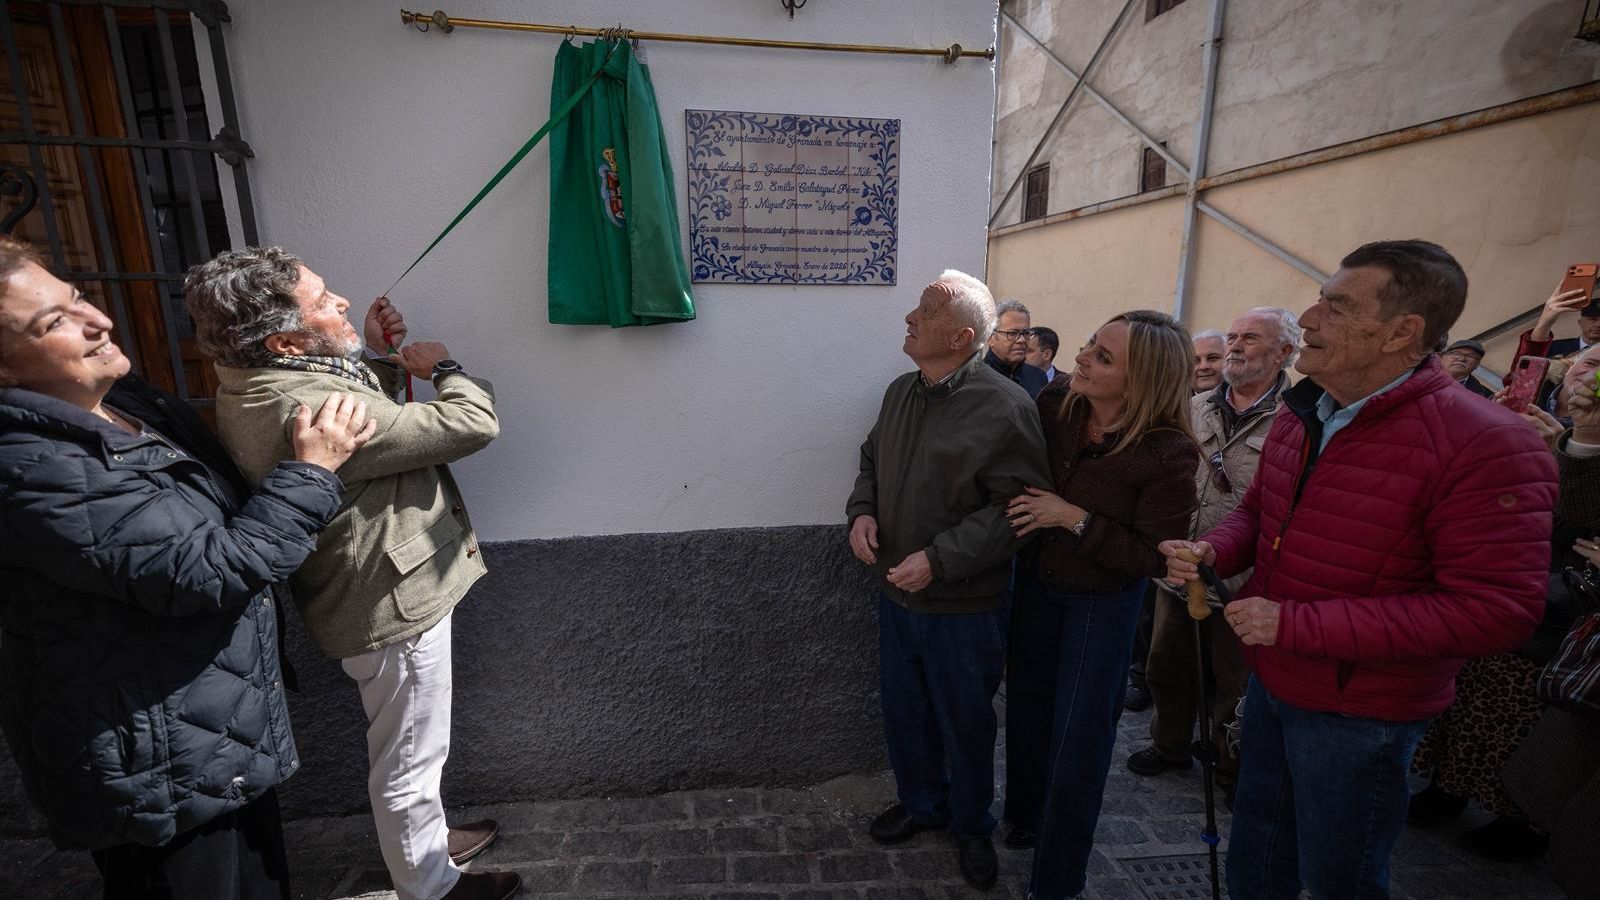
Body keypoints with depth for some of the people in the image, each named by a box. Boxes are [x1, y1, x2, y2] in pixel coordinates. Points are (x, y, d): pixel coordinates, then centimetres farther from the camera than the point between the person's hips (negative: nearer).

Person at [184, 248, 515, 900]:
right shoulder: (307, 409, -31)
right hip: (395, 605, -10)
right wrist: (441, 366, -11)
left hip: (375, 591, 10)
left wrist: (378, 358, 2)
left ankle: (427, 841, 51)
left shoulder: (259, 383, 1)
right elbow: (473, 424, -30)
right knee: (408, 760, 13)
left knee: (406, 749, 28)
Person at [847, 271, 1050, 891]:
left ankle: (972, 827, 44)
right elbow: (873, 460, 15)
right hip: (895, 592, 6)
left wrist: (939, 559, -23)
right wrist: (862, 510, -5)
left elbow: (1016, 505, -20)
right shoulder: (901, 392, 3)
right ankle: (920, 802, 50)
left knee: (966, 724, 16)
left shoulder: (1003, 406, -19)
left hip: (964, 607, -6)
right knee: (903, 712, 23)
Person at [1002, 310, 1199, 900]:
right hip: (1037, 581, 5)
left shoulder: (1167, 453, -25)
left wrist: (1075, 518, -26)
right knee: (1029, 704, 22)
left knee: (1078, 735, 9)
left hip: (1103, 602, -4)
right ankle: (1026, 812, 51)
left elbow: (1155, 558, -21)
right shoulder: (1053, 404, -12)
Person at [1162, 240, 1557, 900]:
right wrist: (1212, 551, -11)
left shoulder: (1485, 447, -23)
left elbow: (1494, 612, -26)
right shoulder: (1301, 416, 0)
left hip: (1357, 713, -6)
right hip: (1271, 679, 6)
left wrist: (1297, 623, -27)